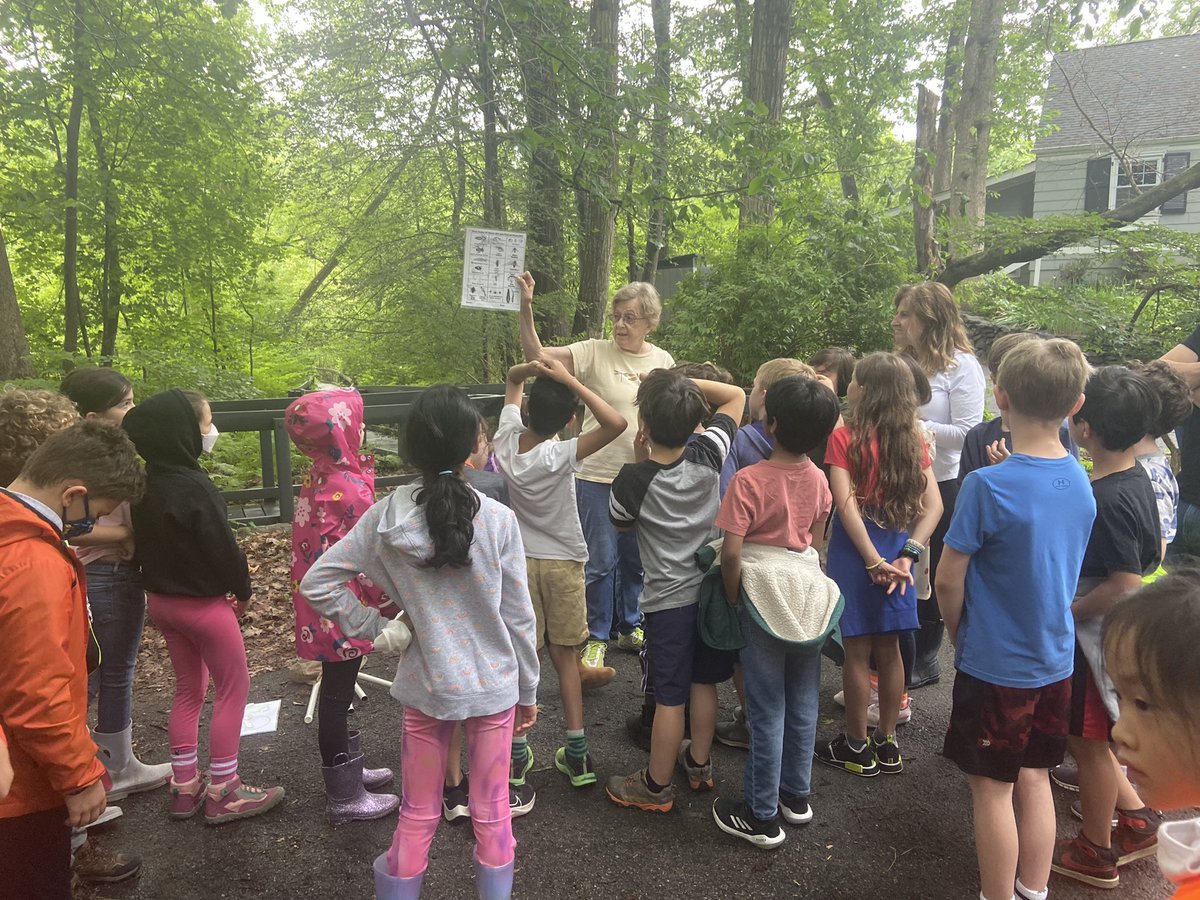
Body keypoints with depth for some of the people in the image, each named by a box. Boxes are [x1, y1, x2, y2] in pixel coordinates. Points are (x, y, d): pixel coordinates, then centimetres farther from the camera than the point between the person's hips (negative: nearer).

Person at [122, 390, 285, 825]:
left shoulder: (146, 483, 0)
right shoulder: (194, 487, -25)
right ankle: (222, 793, 14)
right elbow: (222, 546, -21)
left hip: (161, 598, 8)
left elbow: (145, 539, 8)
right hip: (202, 604, -8)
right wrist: (242, 591, -5)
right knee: (234, 689, 6)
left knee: (188, 690, 20)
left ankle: (185, 787, 29)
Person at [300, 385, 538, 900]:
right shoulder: (498, 520, -15)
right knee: (492, 813, 15)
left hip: (425, 685, 1)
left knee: (417, 816, 18)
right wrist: (528, 691, 5)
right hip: (494, 684, -1)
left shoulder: (386, 518, -11)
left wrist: (374, 628, 0)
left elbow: (315, 584, -7)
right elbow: (519, 619, -8)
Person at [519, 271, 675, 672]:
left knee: (637, 559, 18)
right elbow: (536, 354, -18)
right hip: (598, 475, -4)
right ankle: (597, 638, 22)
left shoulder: (663, 361, 4)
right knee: (600, 561, 4)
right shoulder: (595, 353, -8)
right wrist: (526, 306, -31)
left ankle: (630, 627, 37)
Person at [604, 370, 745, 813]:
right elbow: (736, 396, 3)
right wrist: (683, 383, -5)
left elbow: (620, 521, 2)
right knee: (704, 682, 19)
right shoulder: (708, 455, -12)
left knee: (669, 696, 5)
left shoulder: (635, 478, -21)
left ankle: (657, 786, 21)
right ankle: (698, 763, 37)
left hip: (668, 598, -4)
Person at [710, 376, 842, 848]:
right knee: (803, 701, 16)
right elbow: (817, 541, 9)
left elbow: (731, 552, -21)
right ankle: (796, 795, 32)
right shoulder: (818, 478, -1)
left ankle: (762, 816, 15)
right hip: (809, 593, 6)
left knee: (767, 708, 3)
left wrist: (733, 597, -7)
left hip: (764, 596, -5)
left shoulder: (748, 480, -19)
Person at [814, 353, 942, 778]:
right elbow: (933, 504, -3)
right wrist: (908, 554, -7)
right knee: (888, 649, 15)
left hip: (856, 550, -5)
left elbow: (847, 504, -21)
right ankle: (887, 744, 27)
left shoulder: (844, 437, -12)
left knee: (857, 651, 6)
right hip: (895, 552, 5)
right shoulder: (912, 440, 3)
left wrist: (873, 561, -19)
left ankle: (856, 748, 19)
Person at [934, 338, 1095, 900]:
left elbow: (949, 580, -16)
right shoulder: (1080, 480, -2)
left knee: (992, 789, 9)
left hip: (995, 665, -6)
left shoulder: (988, 486, -22)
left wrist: (957, 635, 1)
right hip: (1055, 659, 6)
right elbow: (1064, 567, 9)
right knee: (1035, 778, 21)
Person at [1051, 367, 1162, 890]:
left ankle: (1095, 854, 27)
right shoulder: (1135, 478, 0)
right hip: (1100, 633, 9)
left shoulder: (1109, 500, -28)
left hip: (1095, 637, -9)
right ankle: (1136, 818, 34)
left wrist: (1065, 611, -15)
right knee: (1083, 735, 23)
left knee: (1089, 743, 9)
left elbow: (1126, 586, -26)